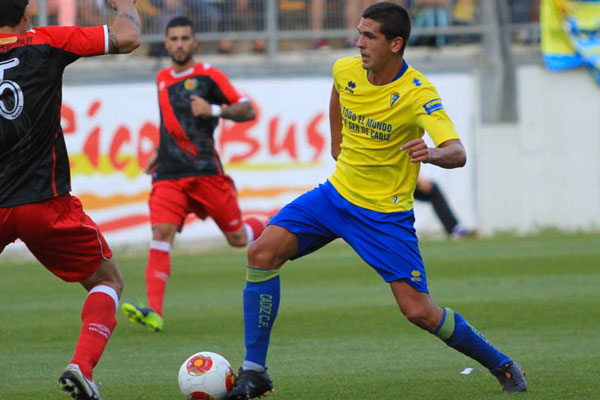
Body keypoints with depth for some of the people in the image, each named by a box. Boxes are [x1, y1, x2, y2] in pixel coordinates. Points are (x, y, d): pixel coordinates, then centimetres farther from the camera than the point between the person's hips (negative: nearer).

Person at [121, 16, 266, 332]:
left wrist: (214, 110, -17)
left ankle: (266, 229, 41)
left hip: (205, 172, -3)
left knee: (238, 239, 4)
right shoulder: (163, 79, 17)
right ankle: (154, 312, -29)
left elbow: (248, 111, -3)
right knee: (161, 234, -18)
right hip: (169, 174, 3)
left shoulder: (208, 76, -1)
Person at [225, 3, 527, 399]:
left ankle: (500, 365, 15)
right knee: (263, 252, -15)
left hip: (386, 214, -5)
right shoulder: (346, 71, -5)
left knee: (419, 311, -10)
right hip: (337, 195, 5)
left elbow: (458, 153, -33)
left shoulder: (418, 94, -22)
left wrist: (433, 154, -53)